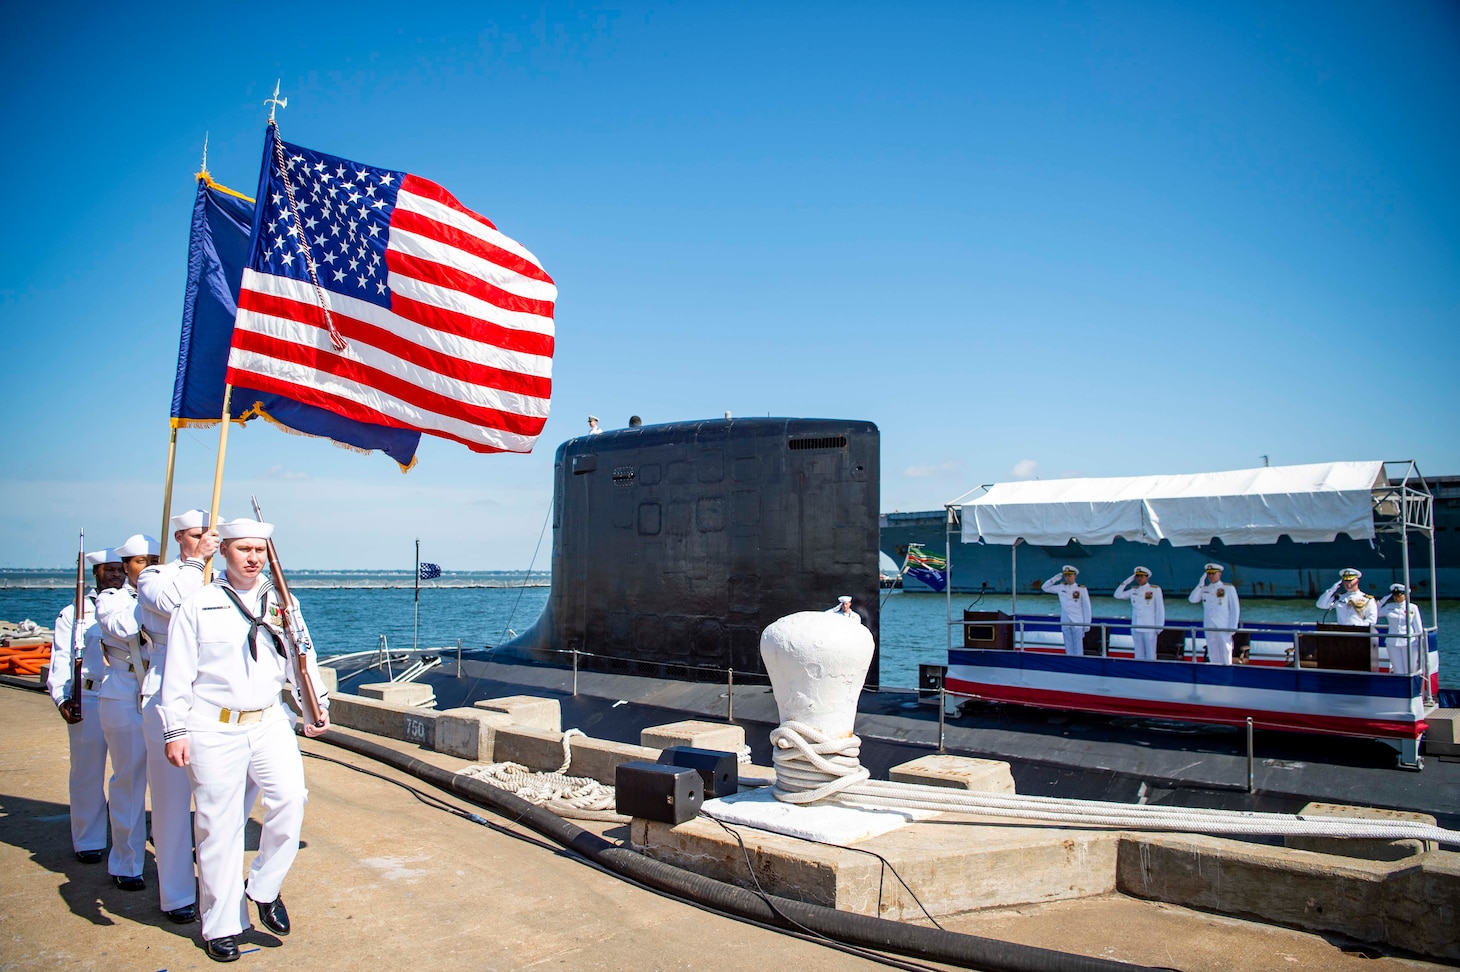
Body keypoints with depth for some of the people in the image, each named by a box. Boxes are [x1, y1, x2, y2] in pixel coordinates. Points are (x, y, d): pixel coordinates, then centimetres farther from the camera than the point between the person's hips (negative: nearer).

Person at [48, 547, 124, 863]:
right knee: (88, 772, 3)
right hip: (87, 700, -1)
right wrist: (63, 698, -10)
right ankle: (88, 841, 15)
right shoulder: (74, 613, 8)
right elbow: (61, 659, 2)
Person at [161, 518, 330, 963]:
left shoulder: (281, 603, 10)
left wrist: (316, 704, 3)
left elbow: (301, 658, 13)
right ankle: (221, 925, 19)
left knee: (290, 797, -16)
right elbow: (177, 675, 0)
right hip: (214, 730, -2)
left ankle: (264, 889, 8)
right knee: (219, 827, 4)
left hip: (269, 722, 3)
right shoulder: (198, 605, 0)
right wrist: (174, 731, -4)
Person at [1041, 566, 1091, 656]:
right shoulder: (1061, 587, 7)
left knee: (1078, 649, -2)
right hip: (1065, 623, 3)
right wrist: (1054, 579, 1)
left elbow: (1086, 608, 0)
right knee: (1069, 649, 9)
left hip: (1077, 623, -3)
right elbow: (1044, 588, 14)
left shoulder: (1081, 589, -2)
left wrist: (1087, 624, -2)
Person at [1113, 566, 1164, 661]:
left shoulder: (1155, 590, -2)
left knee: (1150, 655, -1)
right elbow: (1118, 595, 11)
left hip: (1149, 628, -4)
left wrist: (1159, 627, -7)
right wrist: (1125, 582, 5)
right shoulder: (1133, 590, 11)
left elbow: (1160, 609, -3)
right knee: (1139, 655, 9)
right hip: (1136, 628, 4)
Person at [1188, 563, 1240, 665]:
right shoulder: (1204, 589, 13)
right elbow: (1192, 599, -1)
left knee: (1225, 656, -3)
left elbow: (1235, 608, 0)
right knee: (1213, 656, 6)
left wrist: (1233, 627, -7)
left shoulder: (1229, 588, 2)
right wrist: (1200, 584, -5)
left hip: (1224, 628, -4)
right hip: (1209, 628, 4)